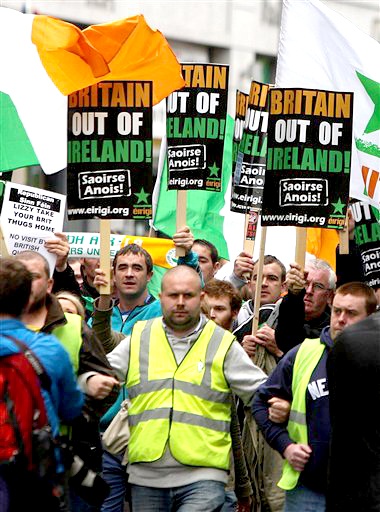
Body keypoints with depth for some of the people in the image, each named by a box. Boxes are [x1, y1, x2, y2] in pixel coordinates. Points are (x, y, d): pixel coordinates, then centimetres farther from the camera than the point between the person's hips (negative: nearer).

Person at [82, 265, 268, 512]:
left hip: (202, 476, -3)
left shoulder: (223, 344, 5)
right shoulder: (139, 338, 11)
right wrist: (91, 382, -10)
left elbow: (261, 391, 4)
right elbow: (95, 373, 12)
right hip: (146, 476, 3)